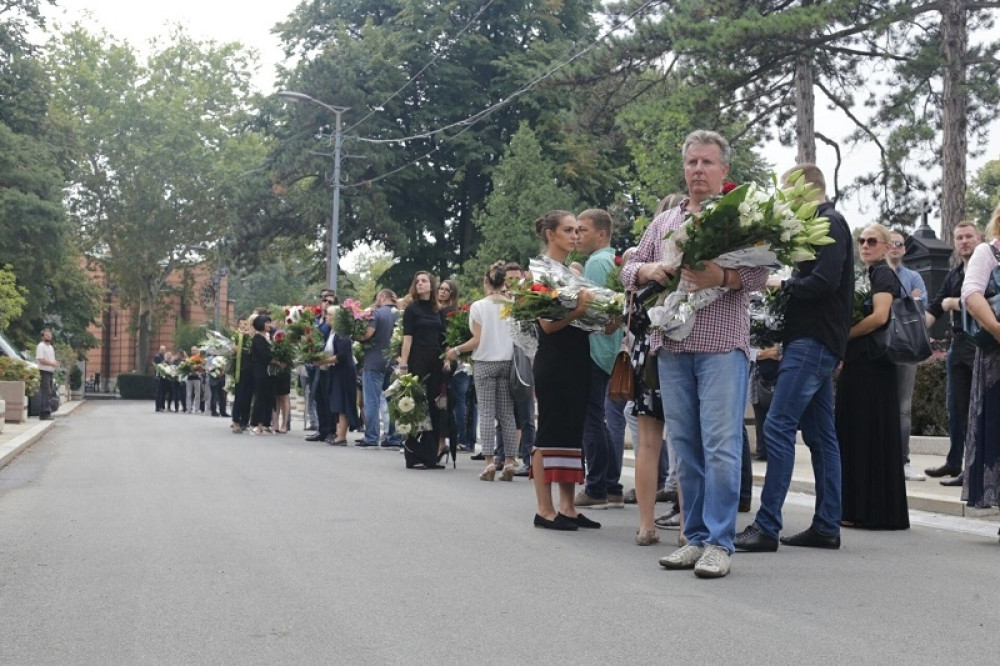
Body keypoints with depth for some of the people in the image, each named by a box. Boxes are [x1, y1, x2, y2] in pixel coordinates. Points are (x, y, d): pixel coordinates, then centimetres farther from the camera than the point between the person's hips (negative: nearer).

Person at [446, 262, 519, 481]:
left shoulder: (478, 306, -5)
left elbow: (477, 340, -8)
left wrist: (456, 351, 5)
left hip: (485, 363, -2)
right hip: (508, 362, 3)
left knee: (487, 413, 0)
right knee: (507, 414, 6)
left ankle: (489, 462, -6)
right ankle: (509, 461, 2)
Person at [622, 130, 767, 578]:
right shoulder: (663, 222, 20)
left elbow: (759, 273, -6)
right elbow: (628, 271, 20)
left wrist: (720, 277, -24)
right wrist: (648, 270, -2)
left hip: (722, 344, -5)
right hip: (671, 345, 5)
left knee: (721, 445, -8)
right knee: (685, 445, 7)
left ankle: (719, 543, -4)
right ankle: (695, 537, 15)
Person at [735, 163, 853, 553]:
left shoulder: (829, 224, -10)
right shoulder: (826, 223, 20)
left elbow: (824, 281, -21)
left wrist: (784, 285, -9)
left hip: (813, 341, -11)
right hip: (817, 341, 11)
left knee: (778, 427, -14)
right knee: (820, 434, 10)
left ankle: (767, 526, -15)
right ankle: (827, 527, 14)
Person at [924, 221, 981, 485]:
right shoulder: (953, 275, 18)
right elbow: (935, 308, 16)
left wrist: (954, 303, -5)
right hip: (958, 345, 7)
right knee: (955, 407, 11)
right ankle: (954, 462, 20)